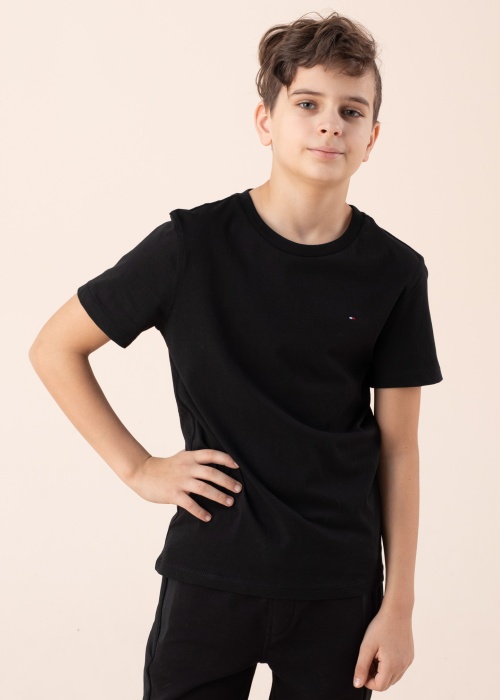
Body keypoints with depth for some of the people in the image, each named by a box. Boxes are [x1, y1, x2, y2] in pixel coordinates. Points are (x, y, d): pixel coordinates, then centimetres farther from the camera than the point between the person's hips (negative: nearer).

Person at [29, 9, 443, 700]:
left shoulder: (394, 272, -2)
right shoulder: (193, 244, -8)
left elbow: (398, 447, 2)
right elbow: (53, 349, 2)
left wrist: (399, 605, 1)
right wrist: (137, 468, -4)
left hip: (340, 589, 1)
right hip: (209, 579, -1)